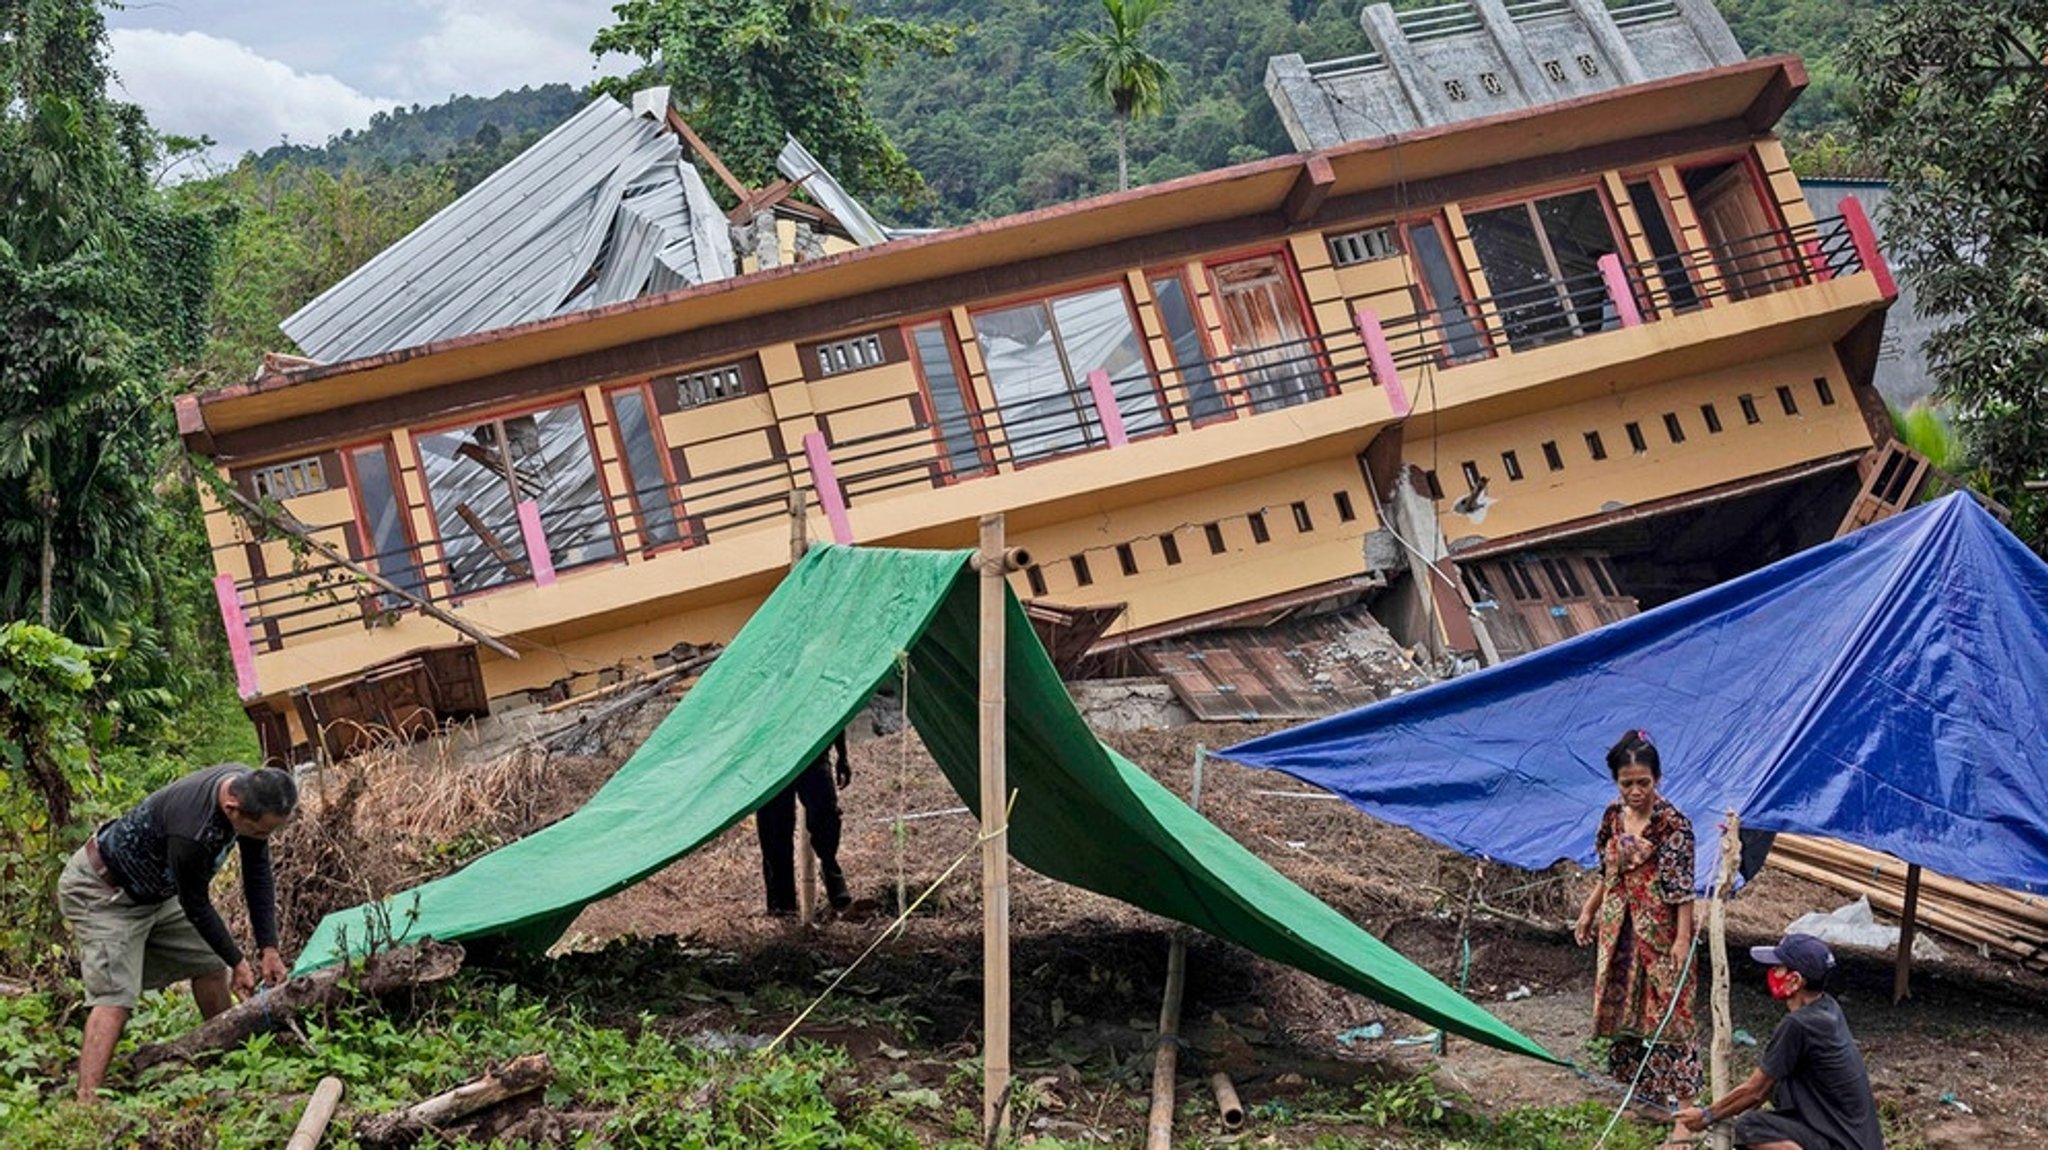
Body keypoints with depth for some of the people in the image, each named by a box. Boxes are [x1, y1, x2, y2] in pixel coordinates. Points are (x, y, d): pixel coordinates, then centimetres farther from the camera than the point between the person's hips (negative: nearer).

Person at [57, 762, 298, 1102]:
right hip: (102, 892, -9)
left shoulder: (251, 789, -17)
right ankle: (87, 1102, -26)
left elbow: (257, 872, -5)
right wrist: (238, 961, -9)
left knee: (210, 964, 13)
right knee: (115, 997, -20)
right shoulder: (190, 834, -40)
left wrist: (268, 947, -6)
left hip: (156, 890, 9)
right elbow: (196, 906, -22)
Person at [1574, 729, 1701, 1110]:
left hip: (1658, 932, -7)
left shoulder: (1673, 825, -15)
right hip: (1619, 929, 7)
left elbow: (1683, 888, -15)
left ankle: (1686, 1099, 1)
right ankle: (1642, 1092, 25)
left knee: (1666, 1010, -5)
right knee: (1622, 1007, 12)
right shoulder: (1614, 815, 4)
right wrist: (1588, 911, 15)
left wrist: (1683, 939, -18)